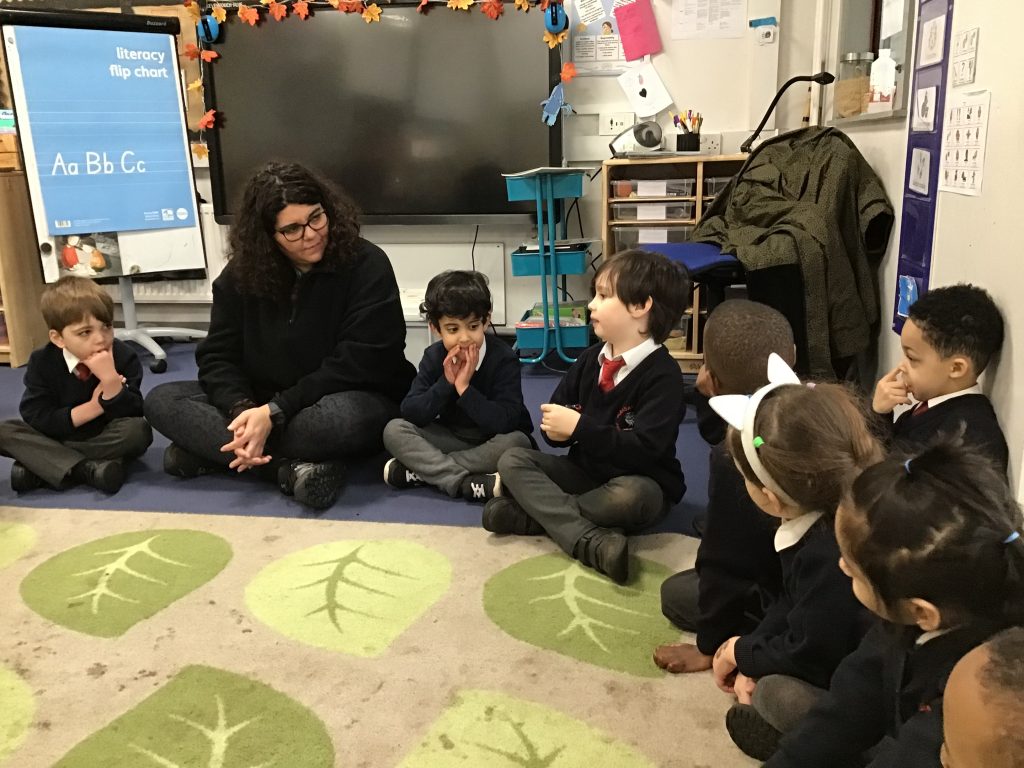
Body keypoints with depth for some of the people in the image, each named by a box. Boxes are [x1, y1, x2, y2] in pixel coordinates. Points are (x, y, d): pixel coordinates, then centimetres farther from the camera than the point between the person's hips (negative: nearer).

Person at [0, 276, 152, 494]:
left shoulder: (125, 357, -14)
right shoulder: (42, 362, -10)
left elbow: (133, 414, -21)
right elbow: (36, 419, -15)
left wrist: (110, 379, -37)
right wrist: (93, 408, -25)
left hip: (108, 440, -2)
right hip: (59, 438, 2)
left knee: (138, 430, -32)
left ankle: (38, 467, -24)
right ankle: (87, 469, -31)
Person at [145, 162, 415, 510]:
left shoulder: (366, 265, -14)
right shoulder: (241, 273, 0)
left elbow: (357, 364, -19)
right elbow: (218, 356, -3)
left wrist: (275, 412, -25)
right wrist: (242, 410, -25)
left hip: (351, 399, -4)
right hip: (261, 405, 5)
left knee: (345, 417, -40)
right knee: (161, 401, -14)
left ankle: (208, 449, -23)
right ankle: (290, 468, -30)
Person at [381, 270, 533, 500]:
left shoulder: (504, 359, -19)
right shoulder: (434, 357, -7)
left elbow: (505, 423, -29)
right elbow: (410, 413, -15)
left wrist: (464, 387, -32)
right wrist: (445, 383, -27)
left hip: (491, 444, -3)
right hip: (451, 439, 4)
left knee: (515, 442, -36)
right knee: (394, 430, -17)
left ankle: (422, 471, -26)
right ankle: (467, 483, -30)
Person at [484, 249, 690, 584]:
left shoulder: (663, 374, -18)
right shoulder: (589, 359, 4)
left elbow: (643, 449, -27)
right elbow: (557, 414, 9)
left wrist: (580, 427, -27)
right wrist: (554, 426, -16)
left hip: (638, 483, -6)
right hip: (586, 470, 7)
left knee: (630, 495, -40)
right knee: (512, 460, -12)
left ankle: (533, 512, -22)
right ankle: (589, 540, -32)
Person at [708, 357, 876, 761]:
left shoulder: (830, 558, -37)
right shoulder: (820, 518, -7)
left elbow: (809, 656, -25)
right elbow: (791, 602, 4)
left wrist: (742, 655, -8)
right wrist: (753, 661, -3)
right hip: (844, 655, 9)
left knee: (777, 693, -25)